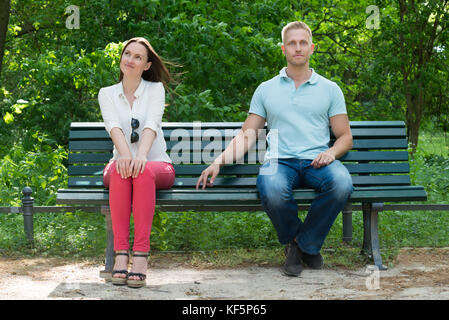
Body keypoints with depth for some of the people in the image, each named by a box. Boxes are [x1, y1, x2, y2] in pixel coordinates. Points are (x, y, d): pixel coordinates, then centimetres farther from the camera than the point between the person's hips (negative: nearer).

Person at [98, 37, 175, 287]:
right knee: (120, 172, -35)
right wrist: (125, 154, -33)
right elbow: (113, 125, -11)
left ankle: (141, 255, -42)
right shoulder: (107, 94, 9)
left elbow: (152, 123, -14)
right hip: (122, 160, 1)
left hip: (157, 165, -1)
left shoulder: (156, 89, 4)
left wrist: (141, 155, -35)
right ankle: (121, 254, -39)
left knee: (144, 172, -37)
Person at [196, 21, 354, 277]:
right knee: (273, 191, -37)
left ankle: (307, 244, -10)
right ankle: (293, 241, -4)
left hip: (316, 162, 1)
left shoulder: (329, 89, 17)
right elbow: (247, 136, 17)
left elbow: (346, 137, 15)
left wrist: (331, 152, -9)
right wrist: (218, 162, 2)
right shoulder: (266, 90, 19)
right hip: (280, 160, 0)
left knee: (341, 184, -35)